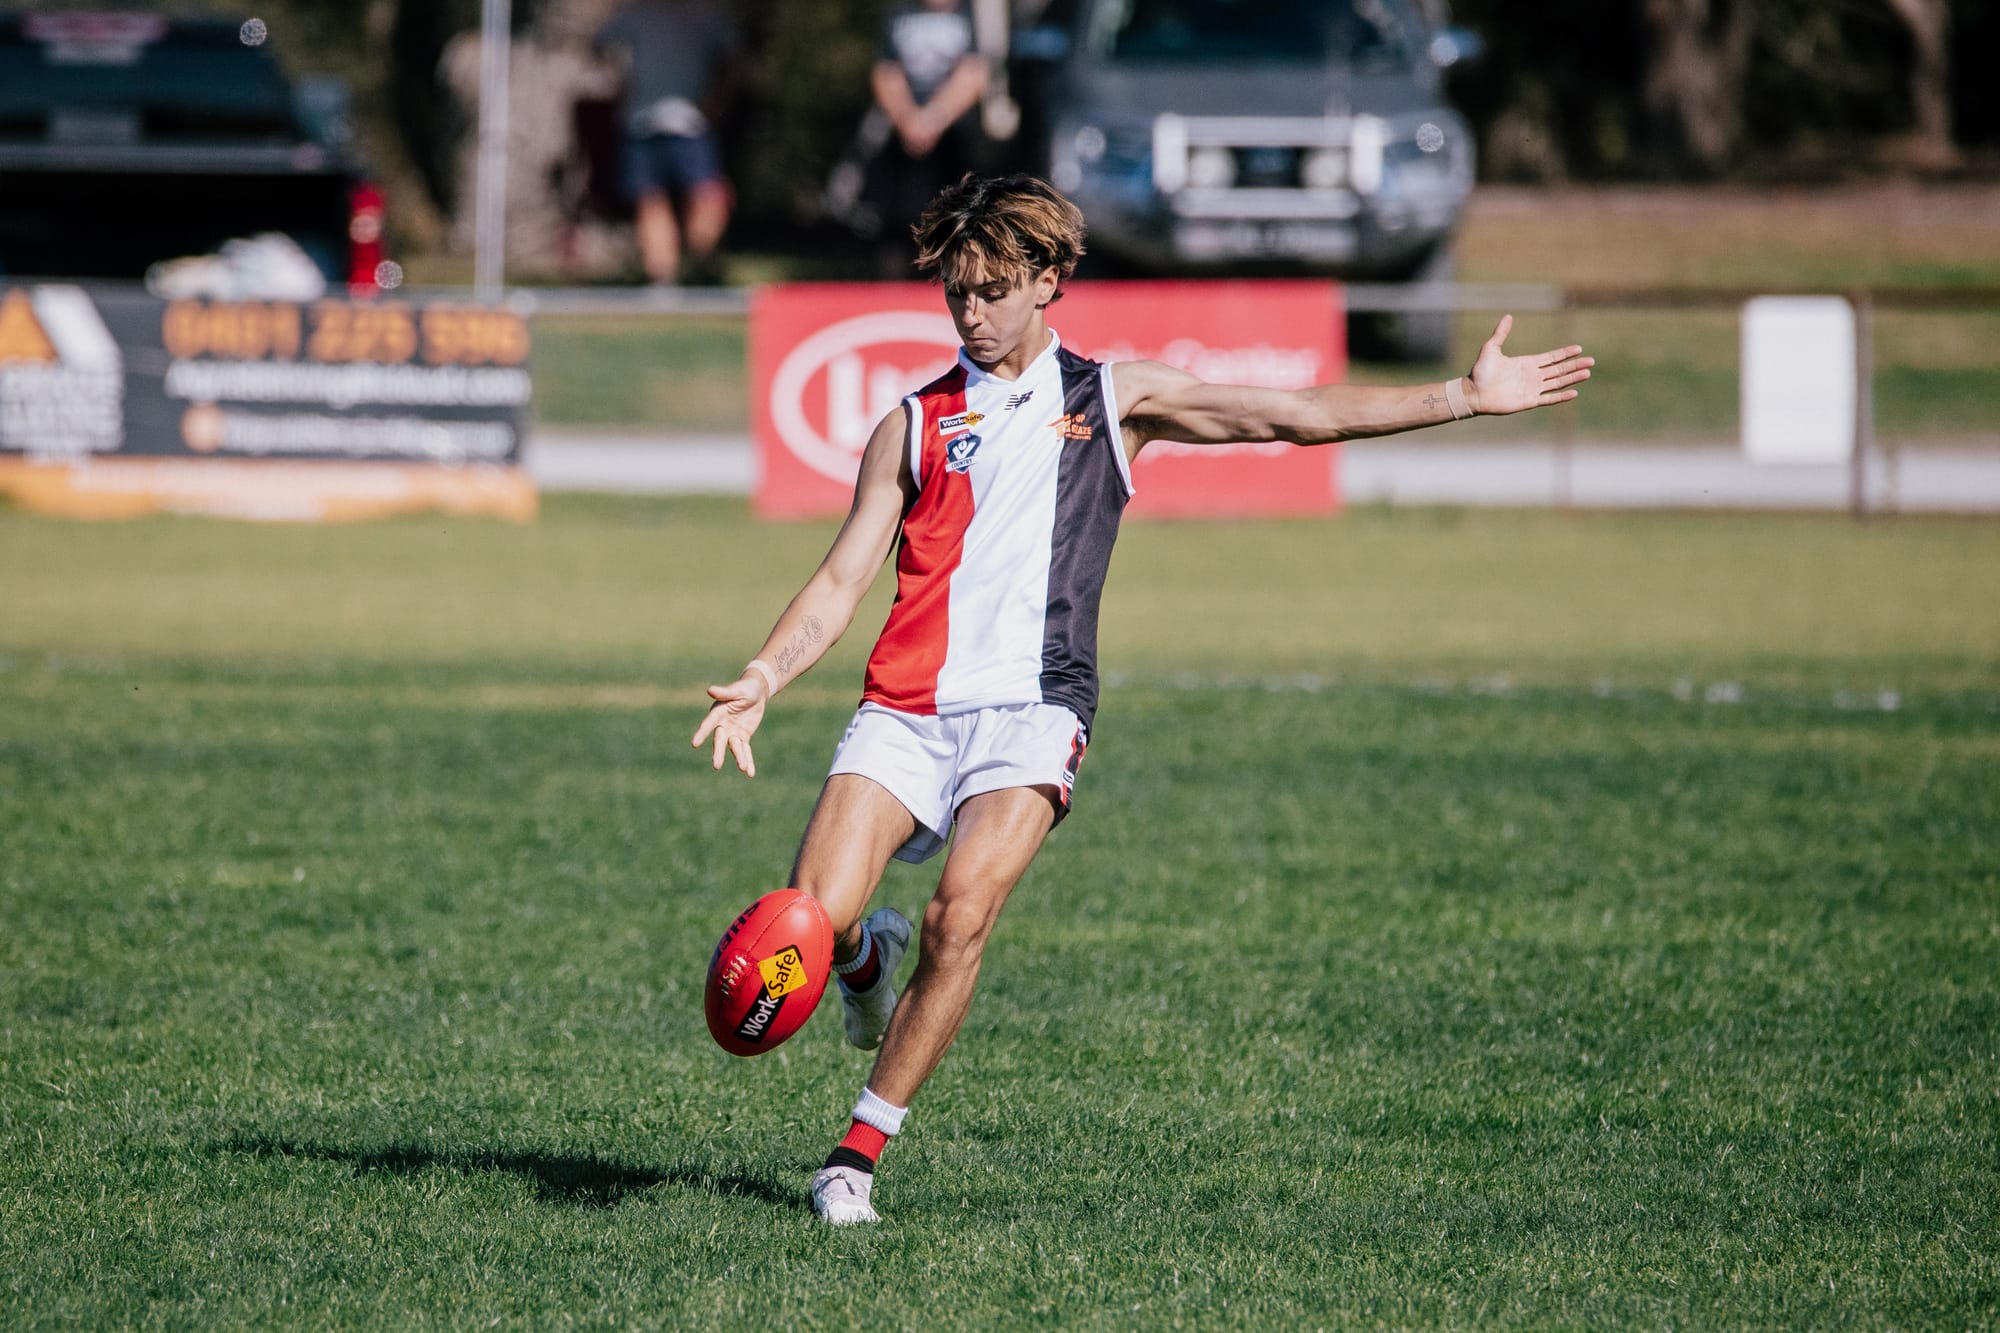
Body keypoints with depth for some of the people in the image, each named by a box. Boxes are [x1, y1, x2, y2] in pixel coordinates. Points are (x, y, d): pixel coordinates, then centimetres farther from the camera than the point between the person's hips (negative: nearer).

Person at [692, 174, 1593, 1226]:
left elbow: (1296, 417, 13)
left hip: (1030, 713, -1)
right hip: (905, 707, 1)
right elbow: (842, 582, 13)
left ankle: (861, 1151, -9)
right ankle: (868, 963, 22)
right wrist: (762, 679, -5)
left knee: (961, 917, -24)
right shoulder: (914, 427, 15)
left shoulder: (1111, 399, 15)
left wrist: (1467, 397, 8)